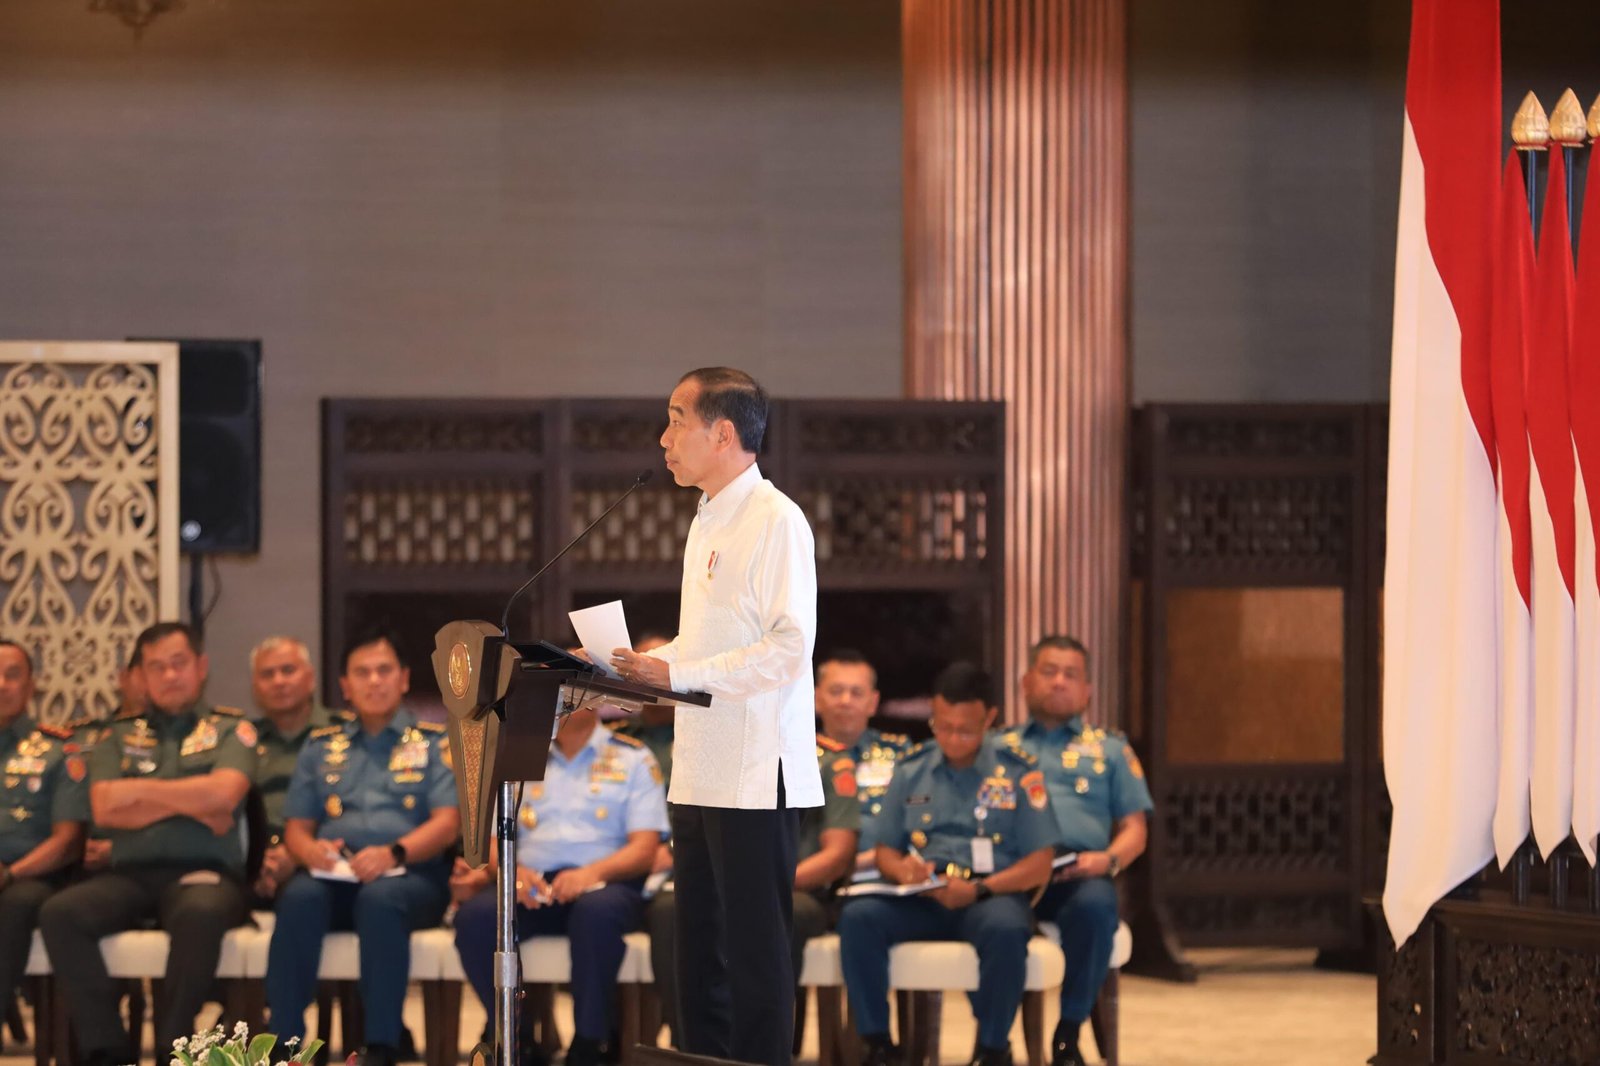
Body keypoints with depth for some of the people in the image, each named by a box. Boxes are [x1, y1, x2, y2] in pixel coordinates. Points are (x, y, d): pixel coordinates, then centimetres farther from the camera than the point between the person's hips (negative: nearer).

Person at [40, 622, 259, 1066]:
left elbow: (224, 794, -8)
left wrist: (139, 791, -1)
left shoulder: (231, 729, 12)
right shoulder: (119, 736, 19)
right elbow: (104, 810, 2)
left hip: (204, 871, -3)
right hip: (130, 875, 3)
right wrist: (189, 803, -4)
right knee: (59, 913, -28)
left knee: (201, 912, -40)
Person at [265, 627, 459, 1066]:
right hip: (333, 876, 2)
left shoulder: (436, 743, 13)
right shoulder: (321, 746, 23)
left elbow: (447, 824, 0)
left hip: (408, 877, -2)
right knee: (299, 897, -33)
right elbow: (296, 825, 17)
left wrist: (394, 852, -19)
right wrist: (309, 850, -9)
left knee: (380, 899, -38)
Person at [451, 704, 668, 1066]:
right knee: (475, 913, -30)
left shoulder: (633, 759, 12)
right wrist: (511, 870, -12)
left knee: (598, 910, -39)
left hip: (602, 886, -3)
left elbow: (644, 849, 0)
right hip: (531, 887, 3)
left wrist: (592, 873, -20)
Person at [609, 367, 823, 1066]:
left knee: (755, 950, -4)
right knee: (700, 948, 12)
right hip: (700, 771, 9)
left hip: (756, 773, -9)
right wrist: (638, 664, 9)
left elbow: (789, 647, -19)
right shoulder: (708, 520, 17)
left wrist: (677, 674, -21)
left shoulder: (776, 521, -12)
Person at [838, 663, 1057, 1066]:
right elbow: (885, 850, 15)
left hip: (991, 896, -3)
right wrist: (902, 870, -10)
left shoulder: (1018, 772, 3)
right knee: (858, 917, -27)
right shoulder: (911, 770, 13)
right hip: (922, 899, 3)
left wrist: (980, 889, -17)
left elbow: (1039, 865, -1)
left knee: (1006, 929, -38)